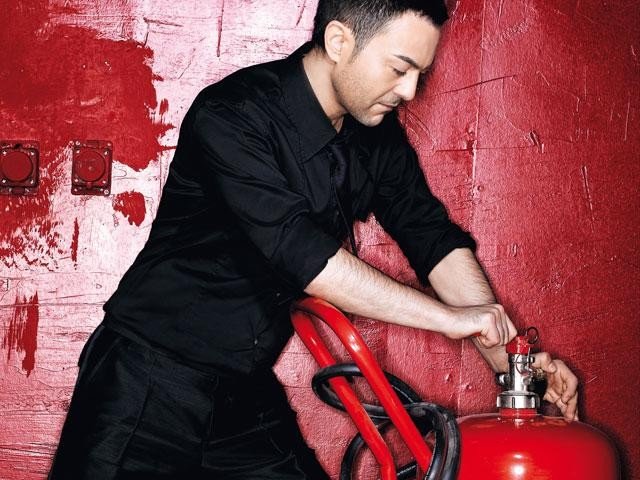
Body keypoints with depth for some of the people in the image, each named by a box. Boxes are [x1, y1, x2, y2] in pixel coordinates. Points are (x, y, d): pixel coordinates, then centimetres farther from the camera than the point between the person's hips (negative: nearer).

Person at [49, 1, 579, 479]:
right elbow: (300, 251, -29)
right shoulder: (232, 115, -21)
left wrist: (507, 351, -10)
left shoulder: (378, 136, 1)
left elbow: (434, 238, 3)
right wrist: (449, 316, -24)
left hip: (247, 395, 6)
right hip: (150, 382, -6)